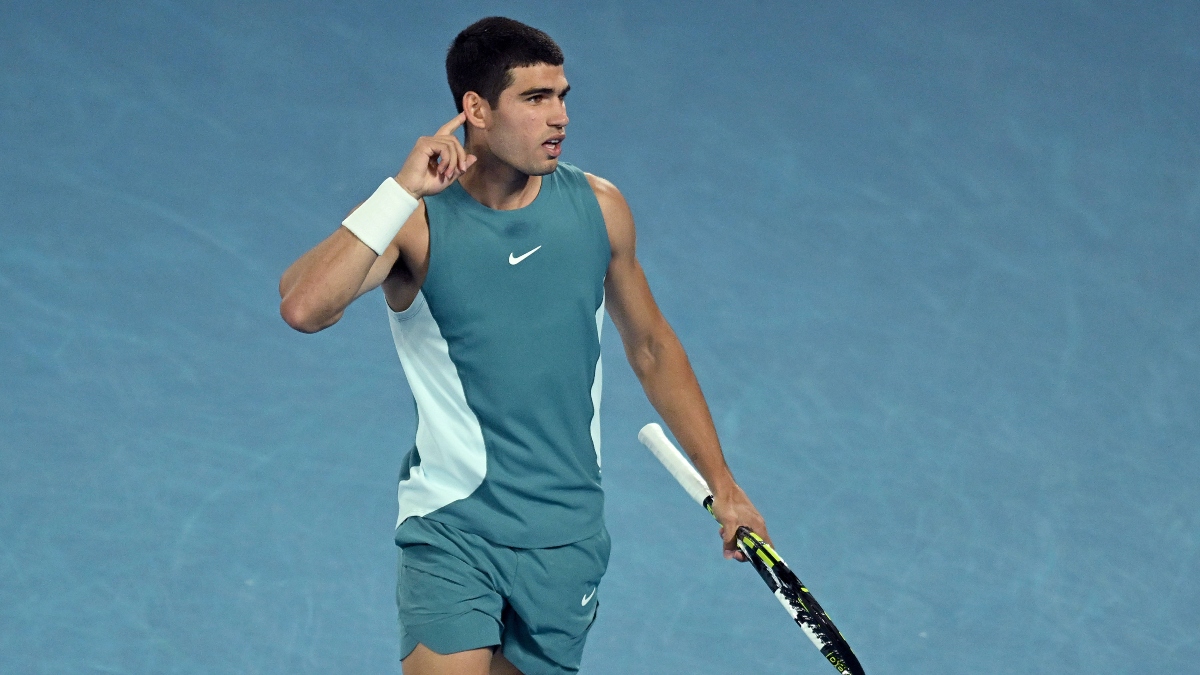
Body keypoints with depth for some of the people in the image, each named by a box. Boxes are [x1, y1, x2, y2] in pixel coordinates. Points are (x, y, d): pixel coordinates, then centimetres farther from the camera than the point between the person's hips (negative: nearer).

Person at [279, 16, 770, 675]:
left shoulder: (597, 207, 2)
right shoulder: (416, 222, -10)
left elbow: (651, 350, 15)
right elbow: (303, 307, -28)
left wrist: (721, 484, 16)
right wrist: (402, 190, -28)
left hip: (567, 537, 4)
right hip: (452, 527, -4)